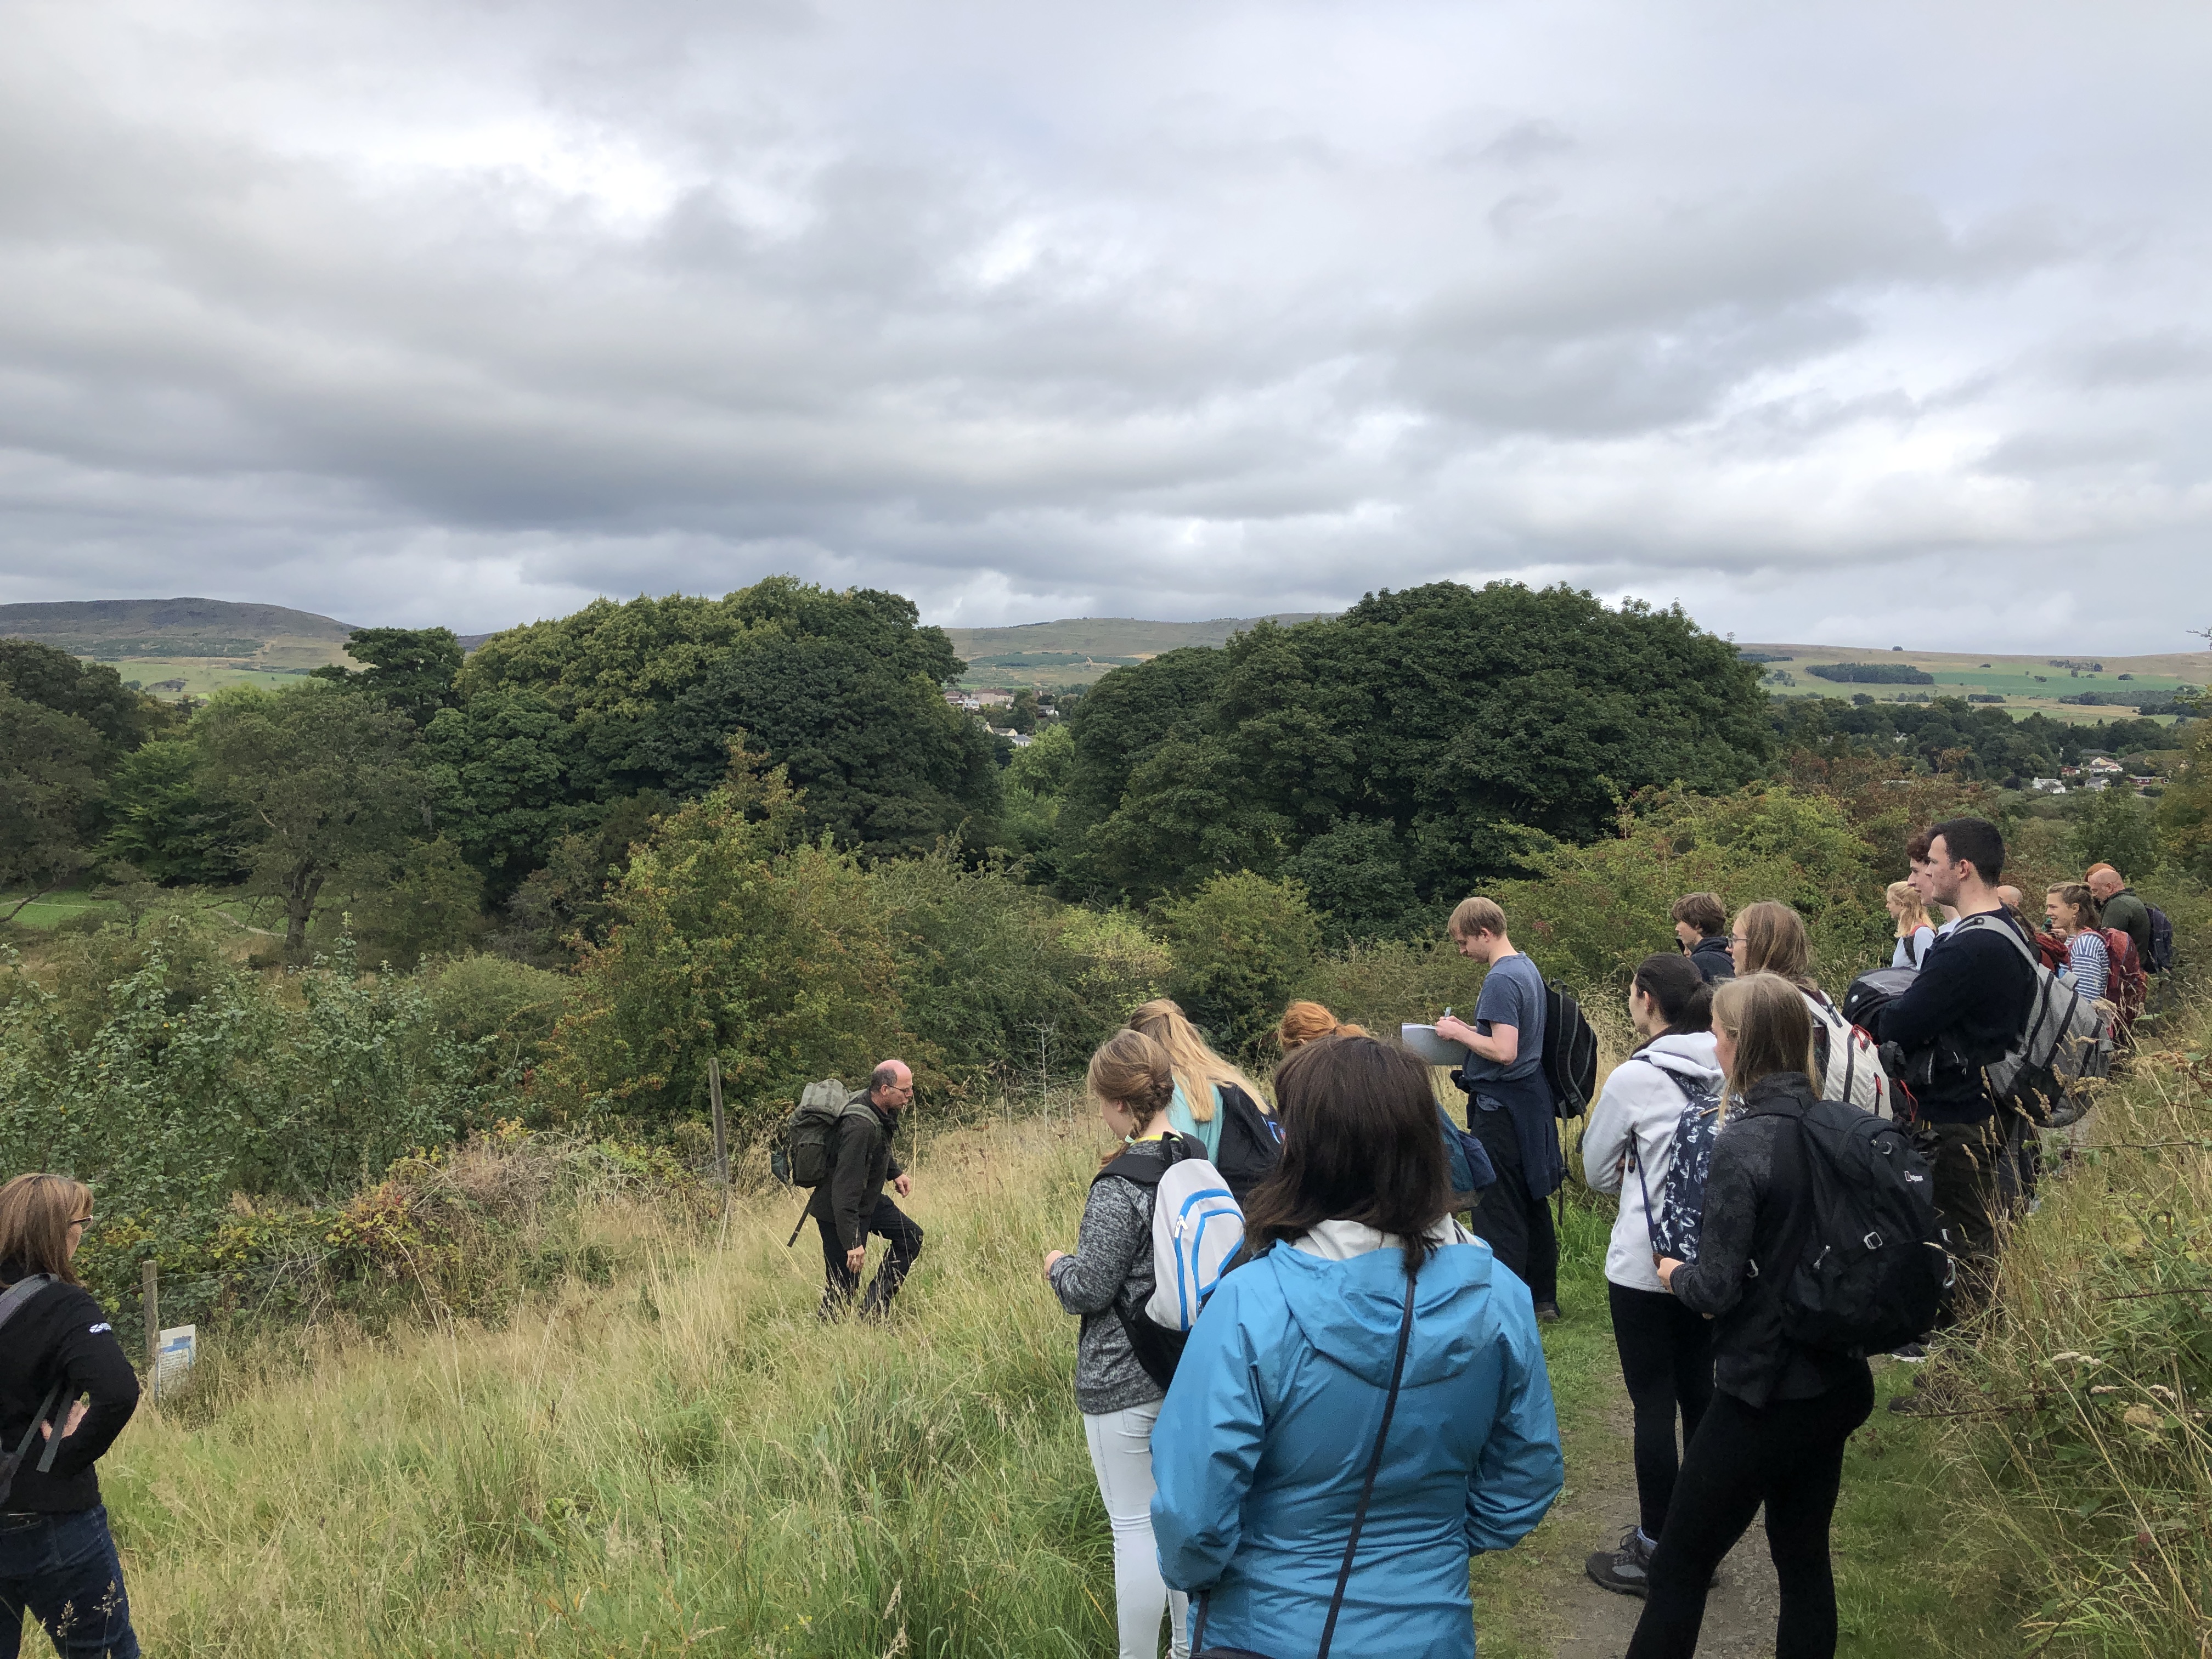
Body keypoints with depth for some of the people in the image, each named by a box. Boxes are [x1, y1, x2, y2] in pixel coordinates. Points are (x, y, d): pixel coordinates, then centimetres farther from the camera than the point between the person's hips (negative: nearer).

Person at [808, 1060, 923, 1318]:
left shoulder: (882, 1111, -5)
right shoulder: (859, 1127, -33)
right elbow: (845, 1190, -34)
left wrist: (895, 1173, 12)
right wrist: (852, 1242, -33)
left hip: (869, 1200, 10)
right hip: (838, 1212, -10)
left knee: (910, 1237, 13)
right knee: (843, 1289, -4)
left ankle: (873, 1312, 15)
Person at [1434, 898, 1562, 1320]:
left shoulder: (1500, 980, -19)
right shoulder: (1528, 968, 11)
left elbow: (1504, 1051, -26)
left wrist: (1459, 1033, -13)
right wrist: (1468, 1030, 12)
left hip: (1501, 1107, -10)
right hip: (1532, 1101, 10)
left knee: (1497, 1212, -2)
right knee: (1532, 1203, 17)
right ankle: (1543, 1297, 27)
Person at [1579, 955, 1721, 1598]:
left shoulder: (1635, 1078, -16)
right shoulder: (1724, 1070, -2)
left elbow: (1597, 1170, -3)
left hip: (1646, 1265, -6)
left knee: (1654, 1404, 3)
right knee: (1699, 1393, 16)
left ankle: (1654, 1551, 13)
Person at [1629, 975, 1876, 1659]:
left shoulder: (1744, 1142, -22)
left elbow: (1717, 1290, -20)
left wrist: (1675, 1273, 1)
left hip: (1764, 1394, -7)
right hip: (1837, 1384, 7)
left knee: (1679, 1568, 7)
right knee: (1805, 1557, 19)